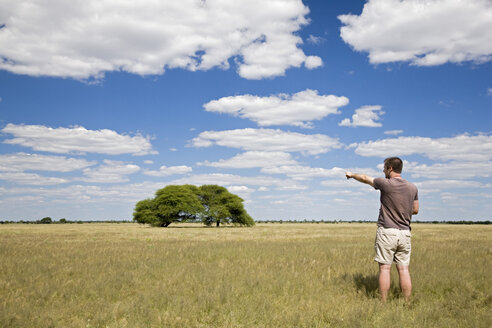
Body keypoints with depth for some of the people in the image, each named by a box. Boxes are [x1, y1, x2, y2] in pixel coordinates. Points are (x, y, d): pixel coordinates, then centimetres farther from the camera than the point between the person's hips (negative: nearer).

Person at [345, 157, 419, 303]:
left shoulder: (386, 184, -8)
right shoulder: (413, 188, 6)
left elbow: (365, 178, 8)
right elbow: (415, 210, 16)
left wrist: (352, 175, 26)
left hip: (387, 232, -4)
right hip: (405, 233, 5)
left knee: (385, 268, 0)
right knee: (403, 269, 6)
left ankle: (383, 303, 2)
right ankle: (407, 303, 8)